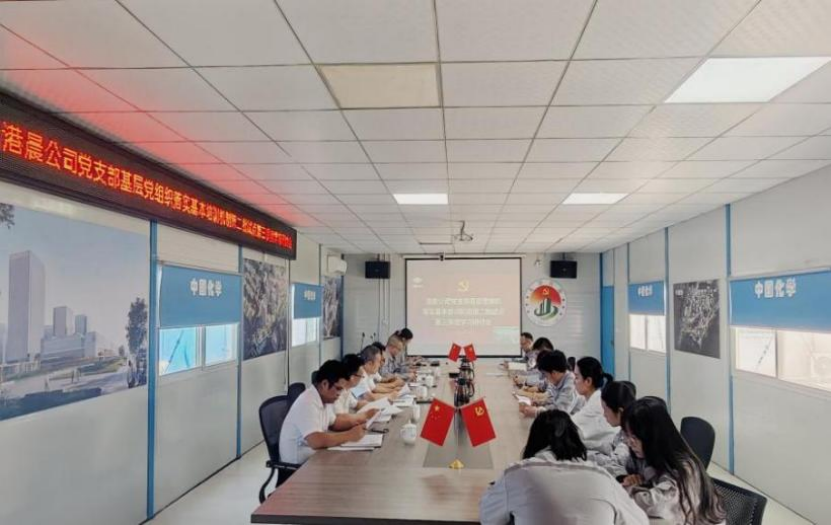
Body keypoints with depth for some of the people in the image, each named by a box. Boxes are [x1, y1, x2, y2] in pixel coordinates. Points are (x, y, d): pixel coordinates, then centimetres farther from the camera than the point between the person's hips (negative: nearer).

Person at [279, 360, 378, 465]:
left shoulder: (324, 399, 3)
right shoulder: (307, 404, -25)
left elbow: (333, 423, 19)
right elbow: (316, 441, -35)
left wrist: (357, 422, 2)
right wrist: (349, 435, -25)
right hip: (299, 465, -8)